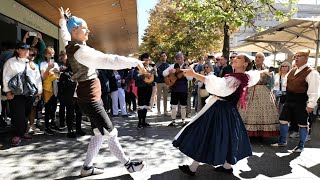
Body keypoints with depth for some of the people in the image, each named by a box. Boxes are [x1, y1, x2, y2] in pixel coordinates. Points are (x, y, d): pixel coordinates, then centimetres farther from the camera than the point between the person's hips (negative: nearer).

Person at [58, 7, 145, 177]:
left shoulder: (72, 46, 9)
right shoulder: (79, 50, -20)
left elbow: (65, 33, 34)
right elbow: (107, 60, -28)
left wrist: (63, 20, 48)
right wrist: (135, 62, -27)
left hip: (90, 96, 10)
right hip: (89, 99, -10)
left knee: (100, 133, 14)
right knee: (110, 133, -1)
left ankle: (87, 167, 24)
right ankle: (127, 163, 13)